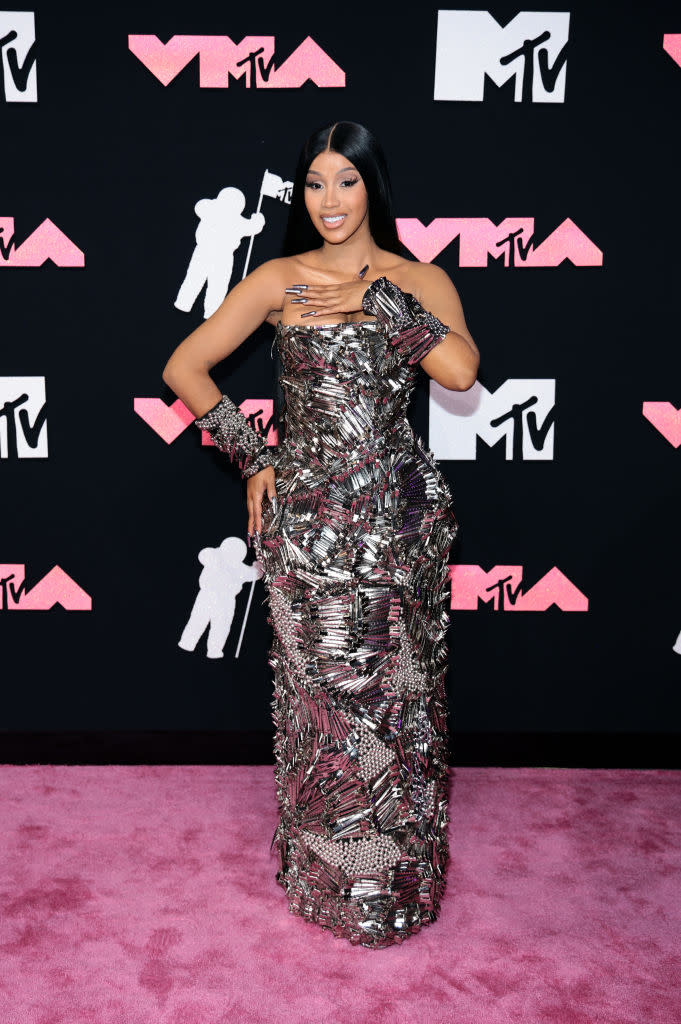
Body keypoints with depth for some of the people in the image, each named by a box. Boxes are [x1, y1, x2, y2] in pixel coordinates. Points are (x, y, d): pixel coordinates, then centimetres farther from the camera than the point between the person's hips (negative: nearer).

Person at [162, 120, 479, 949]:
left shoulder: (422, 281, 3)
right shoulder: (278, 281, 1)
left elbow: (460, 370, -17)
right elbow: (182, 369, 0)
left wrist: (376, 296, -14)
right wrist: (253, 458, -3)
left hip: (402, 521, 1)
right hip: (309, 522, -1)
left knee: (398, 693, 12)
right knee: (321, 696, 9)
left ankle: (400, 871, 35)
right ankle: (328, 874, 33)